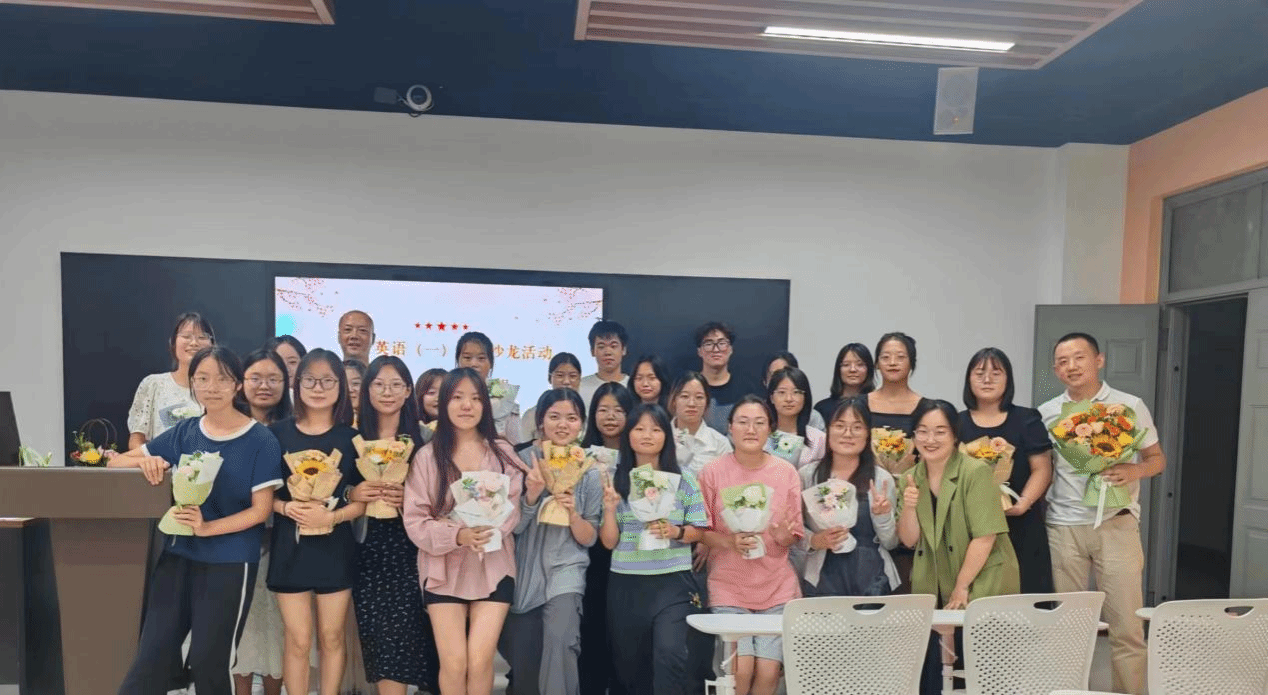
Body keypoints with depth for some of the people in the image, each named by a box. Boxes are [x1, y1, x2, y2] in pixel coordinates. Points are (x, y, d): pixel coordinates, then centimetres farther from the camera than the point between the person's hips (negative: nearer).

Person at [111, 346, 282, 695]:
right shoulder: (184, 432, 2)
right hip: (178, 555, 4)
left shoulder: (260, 440, -10)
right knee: (152, 656, 3)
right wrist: (145, 461, -16)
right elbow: (116, 462, 7)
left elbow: (260, 509, -11)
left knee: (208, 660, 9)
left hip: (230, 563, -3)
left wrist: (208, 528, -24)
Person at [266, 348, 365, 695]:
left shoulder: (351, 437, -1)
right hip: (290, 546, 0)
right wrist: (286, 507, -17)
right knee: (298, 640, 6)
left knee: (331, 638, 11)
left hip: (335, 547, 0)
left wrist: (330, 516, -17)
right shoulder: (278, 433, -1)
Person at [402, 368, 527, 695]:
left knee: (480, 661, -5)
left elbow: (512, 508, -4)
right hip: (444, 569, 0)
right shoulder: (427, 456, -1)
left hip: (493, 567, 1)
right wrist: (457, 535, -23)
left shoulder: (502, 452, 3)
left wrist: (488, 531, -24)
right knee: (453, 663, -1)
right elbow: (415, 522, -7)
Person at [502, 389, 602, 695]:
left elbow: (588, 539, -1)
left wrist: (573, 512, -20)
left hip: (566, 568, -1)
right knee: (523, 665, 9)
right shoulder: (523, 460, -5)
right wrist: (532, 494, -24)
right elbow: (514, 527, -7)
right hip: (524, 571, 1)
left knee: (560, 643, -25)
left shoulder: (590, 471, -4)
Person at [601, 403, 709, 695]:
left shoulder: (684, 480, 0)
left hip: (673, 582, -2)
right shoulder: (615, 480, 2)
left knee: (670, 655, -22)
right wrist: (610, 508, -15)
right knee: (629, 665, 13)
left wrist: (676, 532, -16)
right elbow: (609, 542, 1)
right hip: (625, 584, 2)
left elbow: (699, 530, 3)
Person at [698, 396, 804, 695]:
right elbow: (701, 531, 0)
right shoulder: (713, 472, -4)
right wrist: (729, 542, -19)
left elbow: (794, 536, 6)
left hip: (777, 586, 2)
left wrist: (783, 536, -16)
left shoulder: (787, 472, 0)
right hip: (728, 585, -1)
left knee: (769, 670, -6)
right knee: (741, 668, -12)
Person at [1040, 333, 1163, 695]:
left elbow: (1157, 458, 5)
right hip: (1063, 526, 2)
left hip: (1116, 523, -2)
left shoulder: (1130, 406, 1)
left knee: (1127, 623, 0)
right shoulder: (1047, 413, 6)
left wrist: (1134, 471, -16)